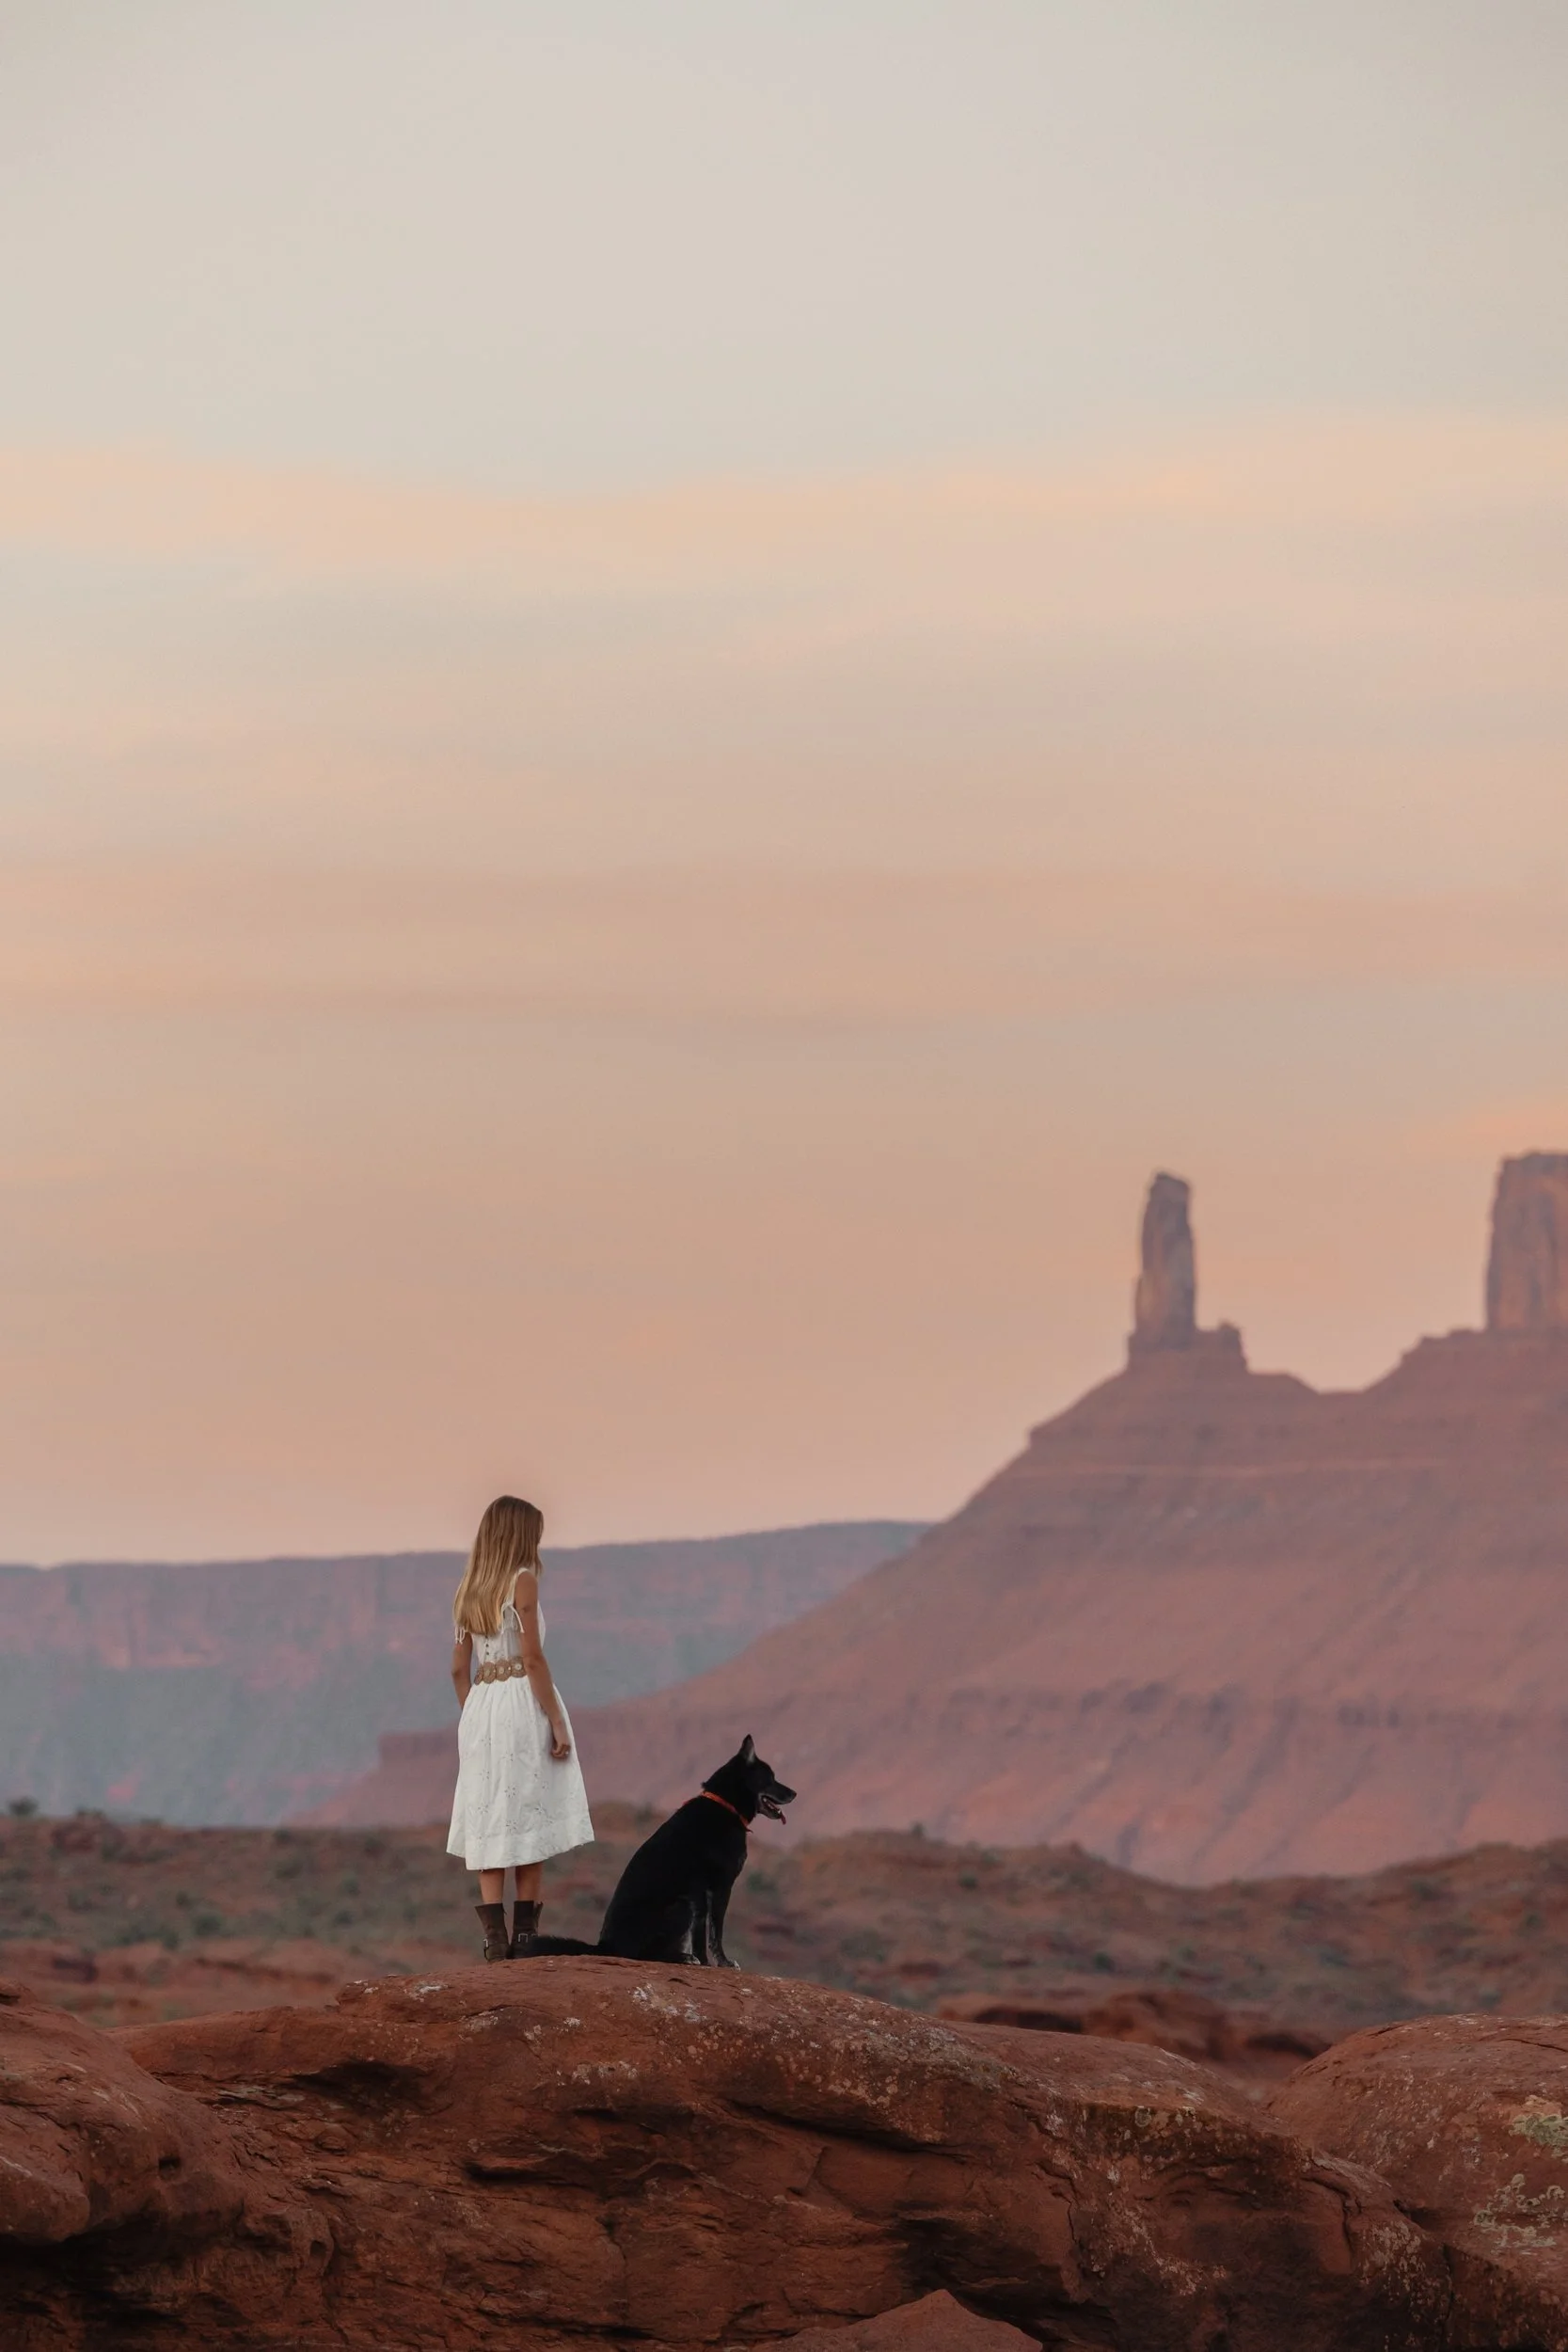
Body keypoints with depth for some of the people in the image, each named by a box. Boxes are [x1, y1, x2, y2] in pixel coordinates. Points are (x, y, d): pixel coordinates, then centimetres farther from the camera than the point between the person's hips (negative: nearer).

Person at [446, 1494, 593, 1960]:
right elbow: (533, 1658, -13)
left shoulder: (470, 1589, 11)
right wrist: (557, 1722, -11)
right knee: (530, 1823, -1)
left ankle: (495, 1940, -3)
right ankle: (524, 1939, -4)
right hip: (523, 1701, -6)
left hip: (480, 1709, 6)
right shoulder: (523, 1580, -7)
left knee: (491, 1826, 3)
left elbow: (460, 1668, 12)